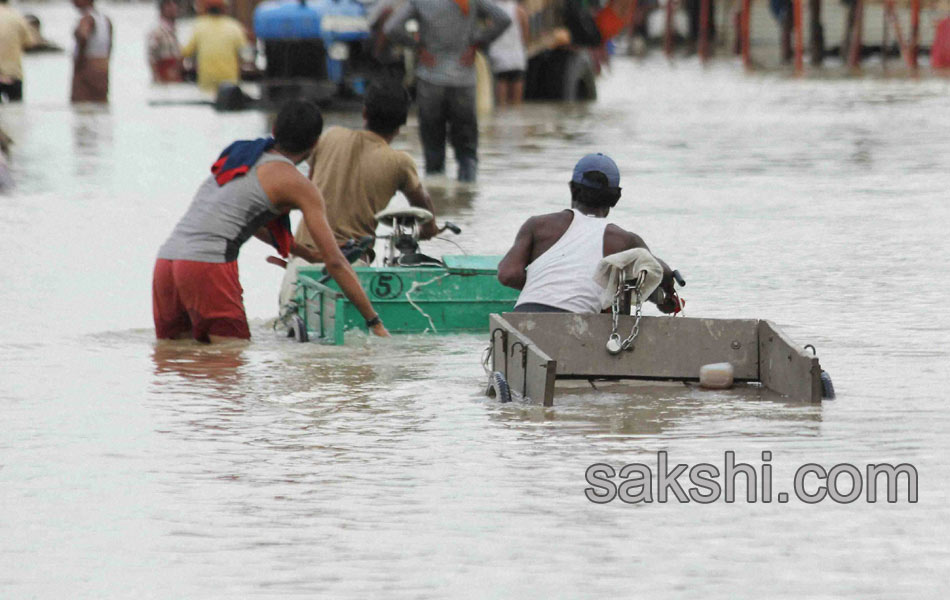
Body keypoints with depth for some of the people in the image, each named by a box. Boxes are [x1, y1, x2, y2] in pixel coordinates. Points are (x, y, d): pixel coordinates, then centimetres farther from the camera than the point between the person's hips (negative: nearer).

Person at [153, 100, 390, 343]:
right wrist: (375, 323, 9)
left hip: (165, 259, 7)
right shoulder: (299, 186, 5)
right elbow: (335, 262, 4)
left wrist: (299, 250, 46)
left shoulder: (239, 152, 26)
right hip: (208, 263, -7)